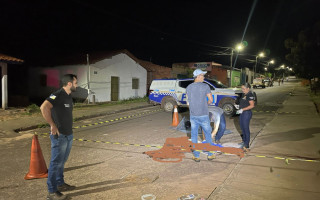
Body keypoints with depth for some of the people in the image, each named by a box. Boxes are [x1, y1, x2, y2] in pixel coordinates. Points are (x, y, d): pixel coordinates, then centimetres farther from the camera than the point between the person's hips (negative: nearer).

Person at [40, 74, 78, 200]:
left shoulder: (68, 96, 11)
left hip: (69, 135, 9)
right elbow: (44, 107, -33)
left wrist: (69, 130, 15)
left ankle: (60, 184, 34)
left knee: (62, 161, 19)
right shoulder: (57, 95, -17)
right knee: (56, 163, 0)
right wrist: (53, 126, -28)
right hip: (59, 136, -9)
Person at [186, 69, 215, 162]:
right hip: (203, 115, -3)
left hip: (193, 115, 3)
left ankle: (196, 156, 14)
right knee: (208, 134, 12)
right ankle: (210, 154, 21)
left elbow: (188, 101, 9)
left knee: (194, 135, 9)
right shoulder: (205, 86, -8)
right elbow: (211, 99, -2)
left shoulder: (189, 87, 4)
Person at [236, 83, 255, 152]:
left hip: (247, 113, -9)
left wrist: (242, 109, -22)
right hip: (242, 113, 9)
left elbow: (252, 105, -22)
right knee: (242, 127, 17)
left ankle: (246, 145, 2)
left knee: (246, 128, -4)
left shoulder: (250, 95, -15)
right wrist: (239, 110, 9)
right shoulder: (244, 94, 12)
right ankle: (244, 141, 34)